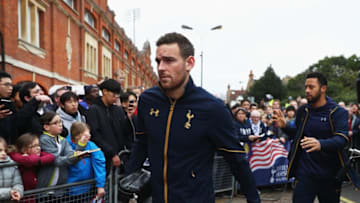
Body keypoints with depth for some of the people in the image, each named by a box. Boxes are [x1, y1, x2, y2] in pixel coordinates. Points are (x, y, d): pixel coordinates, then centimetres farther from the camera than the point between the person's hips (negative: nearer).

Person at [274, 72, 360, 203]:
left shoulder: (338, 112, -8)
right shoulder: (302, 111, 4)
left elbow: (342, 139, -22)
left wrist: (321, 144, -42)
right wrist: (285, 126, -1)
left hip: (330, 175, -1)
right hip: (305, 173, 2)